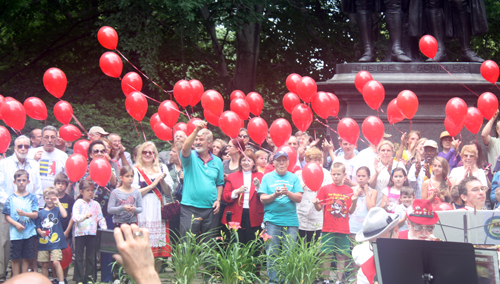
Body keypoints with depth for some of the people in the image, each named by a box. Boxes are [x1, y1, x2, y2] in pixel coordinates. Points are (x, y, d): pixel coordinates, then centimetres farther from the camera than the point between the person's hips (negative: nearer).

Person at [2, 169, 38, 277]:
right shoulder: (11, 198, 2)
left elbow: (36, 215, -1)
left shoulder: (32, 197, 6)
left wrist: (24, 213, -18)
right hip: (15, 233, -1)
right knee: (15, 259, 2)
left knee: (26, 258, 5)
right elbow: (7, 216, 0)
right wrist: (16, 224, -16)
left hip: (29, 233, 1)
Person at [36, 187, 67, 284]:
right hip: (43, 242, 3)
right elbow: (38, 227, 10)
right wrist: (40, 232, -12)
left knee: (56, 262, -15)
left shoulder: (58, 210, 3)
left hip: (56, 242, -3)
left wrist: (58, 202, -13)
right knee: (44, 265, 7)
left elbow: (64, 215, -19)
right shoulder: (41, 213, 9)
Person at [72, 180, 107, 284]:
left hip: (92, 233, 3)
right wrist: (84, 216, -33)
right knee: (79, 257, 2)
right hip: (80, 232, -3)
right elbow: (75, 217, -16)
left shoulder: (95, 204, 9)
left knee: (91, 257, 8)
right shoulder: (78, 203, -3)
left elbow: (100, 218, 12)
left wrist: (104, 228, -2)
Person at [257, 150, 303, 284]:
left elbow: (299, 198, 2)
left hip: (291, 220, 1)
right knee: (272, 253, -3)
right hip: (272, 220, -1)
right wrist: (275, 195, -15)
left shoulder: (293, 178, 12)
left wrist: (287, 193, -16)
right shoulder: (267, 177, 10)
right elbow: (262, 199, 3)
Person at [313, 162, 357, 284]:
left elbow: (351, 211, 3)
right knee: (327, 255, 0)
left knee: (341, 255, 4)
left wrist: (354, 200, -13)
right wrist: (316, 204, -18)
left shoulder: (349, 190, 5)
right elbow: (319, 208, 3)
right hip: (328, 229, -1)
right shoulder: (325, 189, 3)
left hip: (343, 230, 1)